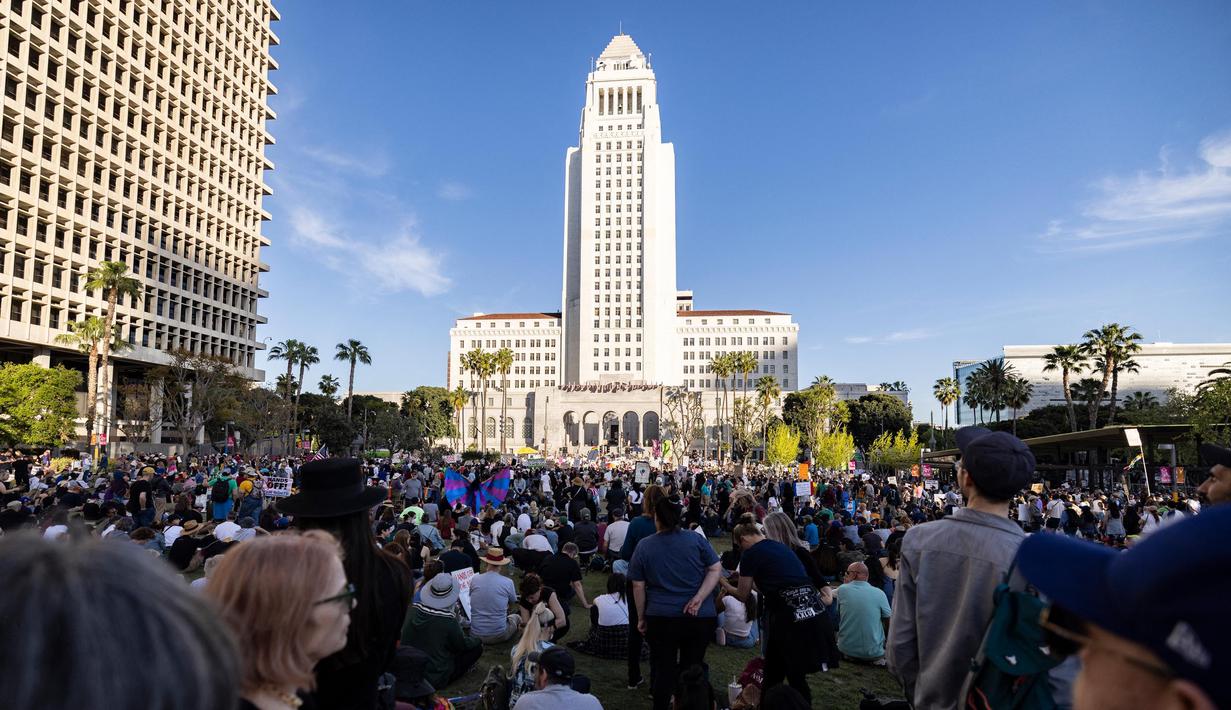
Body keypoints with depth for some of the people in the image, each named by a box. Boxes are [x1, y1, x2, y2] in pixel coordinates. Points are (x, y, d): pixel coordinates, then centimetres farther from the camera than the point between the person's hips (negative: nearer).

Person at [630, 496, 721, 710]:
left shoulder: (644, 546, -4)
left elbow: (638, 586, -1)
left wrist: (641, 618, 7)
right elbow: (715, 569, -6)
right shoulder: (697, 540, -3)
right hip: (701, 617, 1)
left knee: (664, 669, 14)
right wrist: (699, 598, -11)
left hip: (661, 618, -1)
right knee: (692, 668, 15)